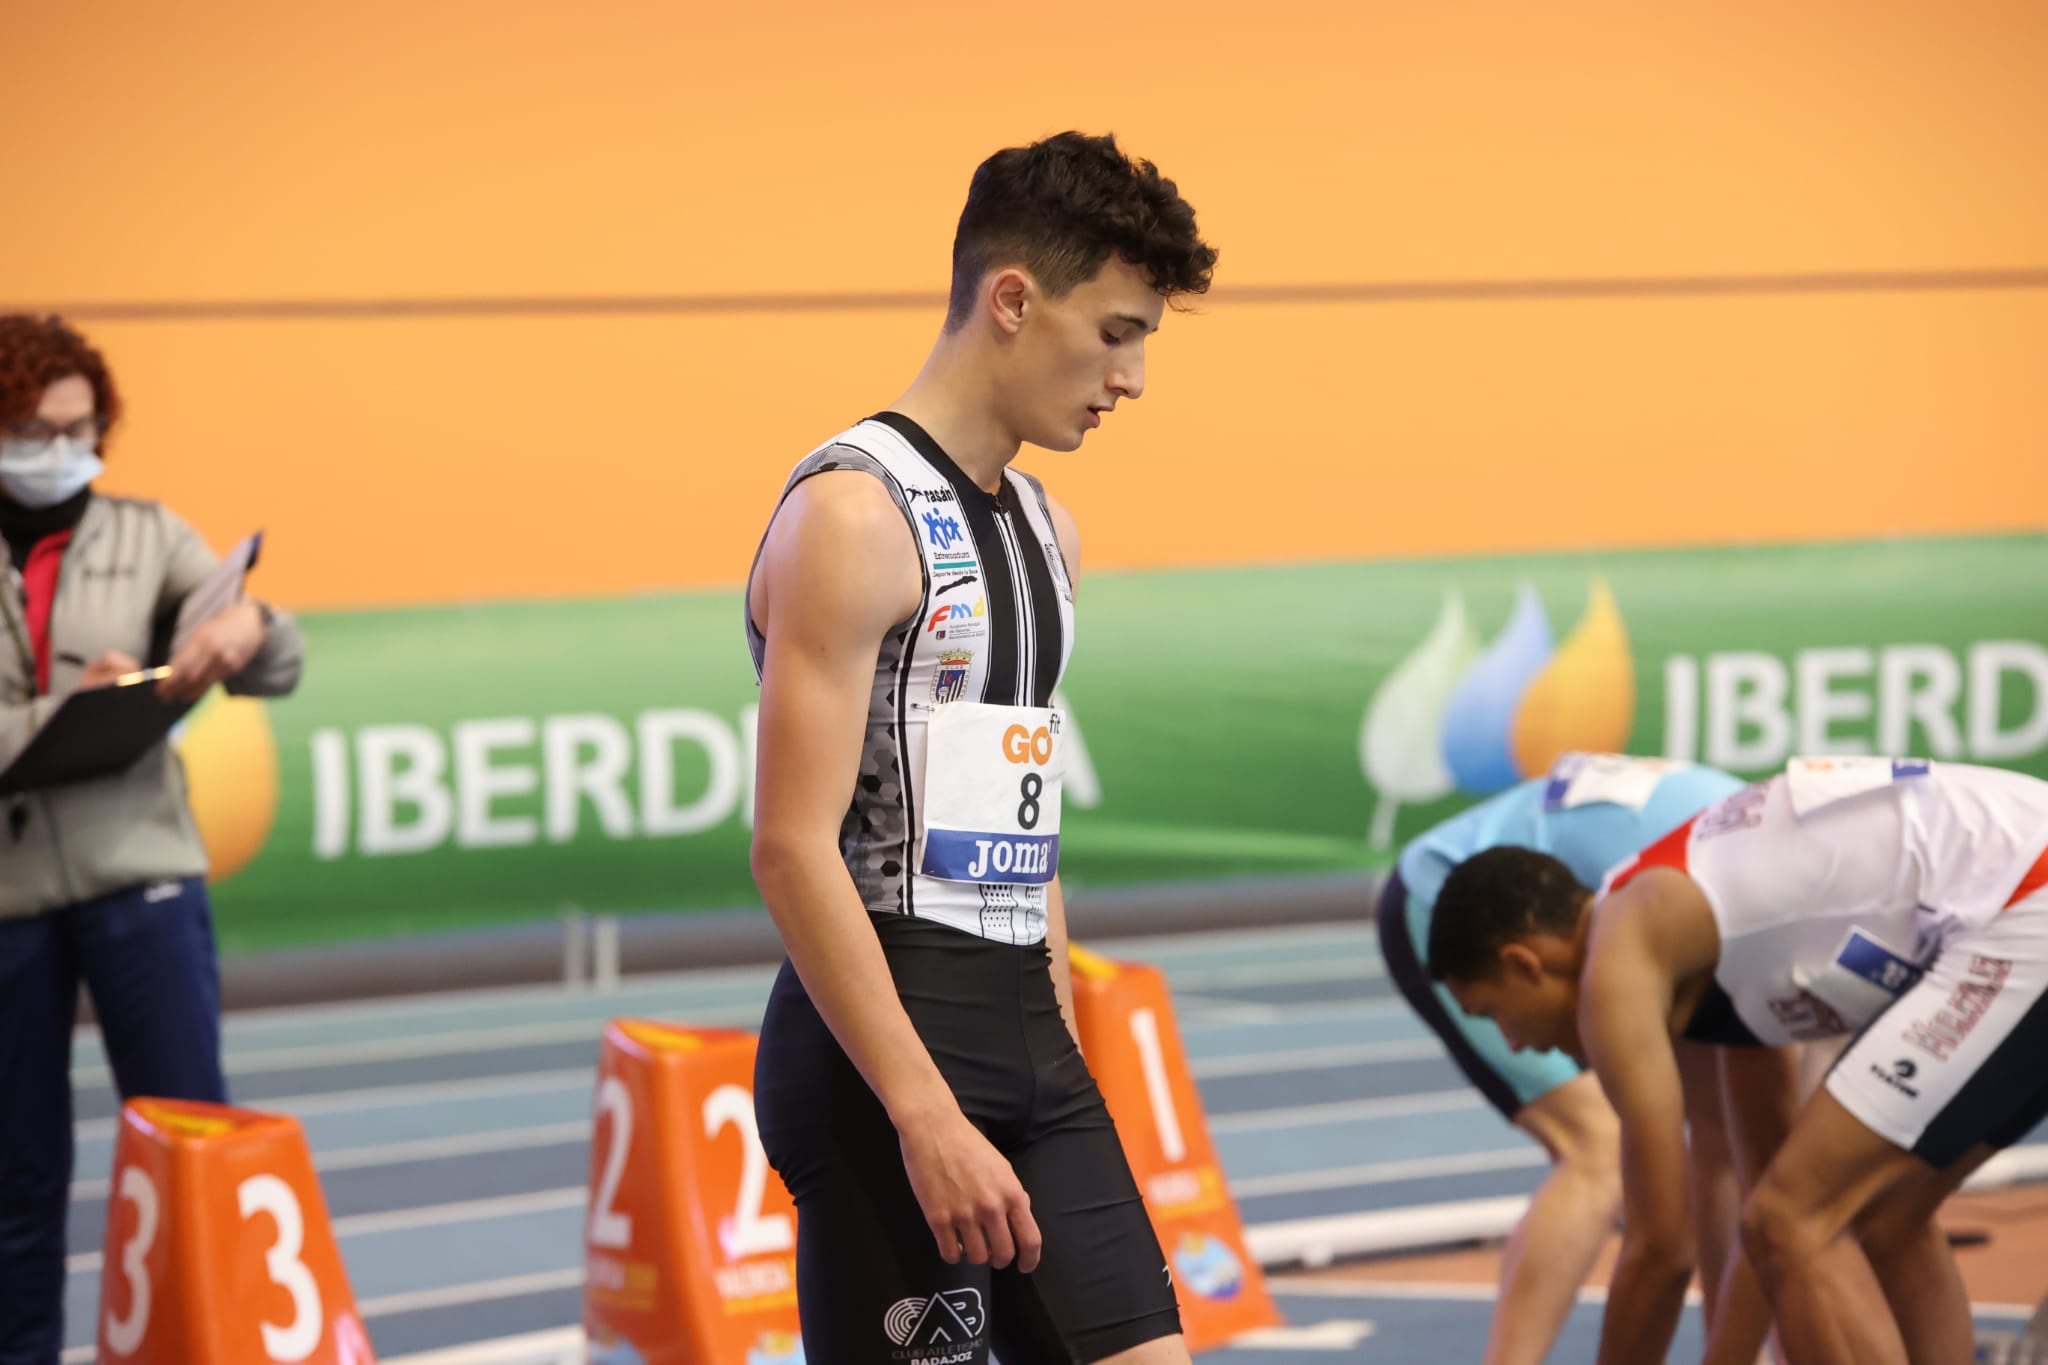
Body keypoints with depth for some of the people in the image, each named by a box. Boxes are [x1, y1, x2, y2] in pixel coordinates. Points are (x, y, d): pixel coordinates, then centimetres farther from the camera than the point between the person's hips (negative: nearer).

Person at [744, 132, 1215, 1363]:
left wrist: (1062, 1059, 18)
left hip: (1028, 1032, 9)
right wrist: (926, 1116, -24)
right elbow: (794, 848, -19)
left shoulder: (1047, 530, 16)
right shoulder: (856, 512, -12)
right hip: (883, 1034, -9)